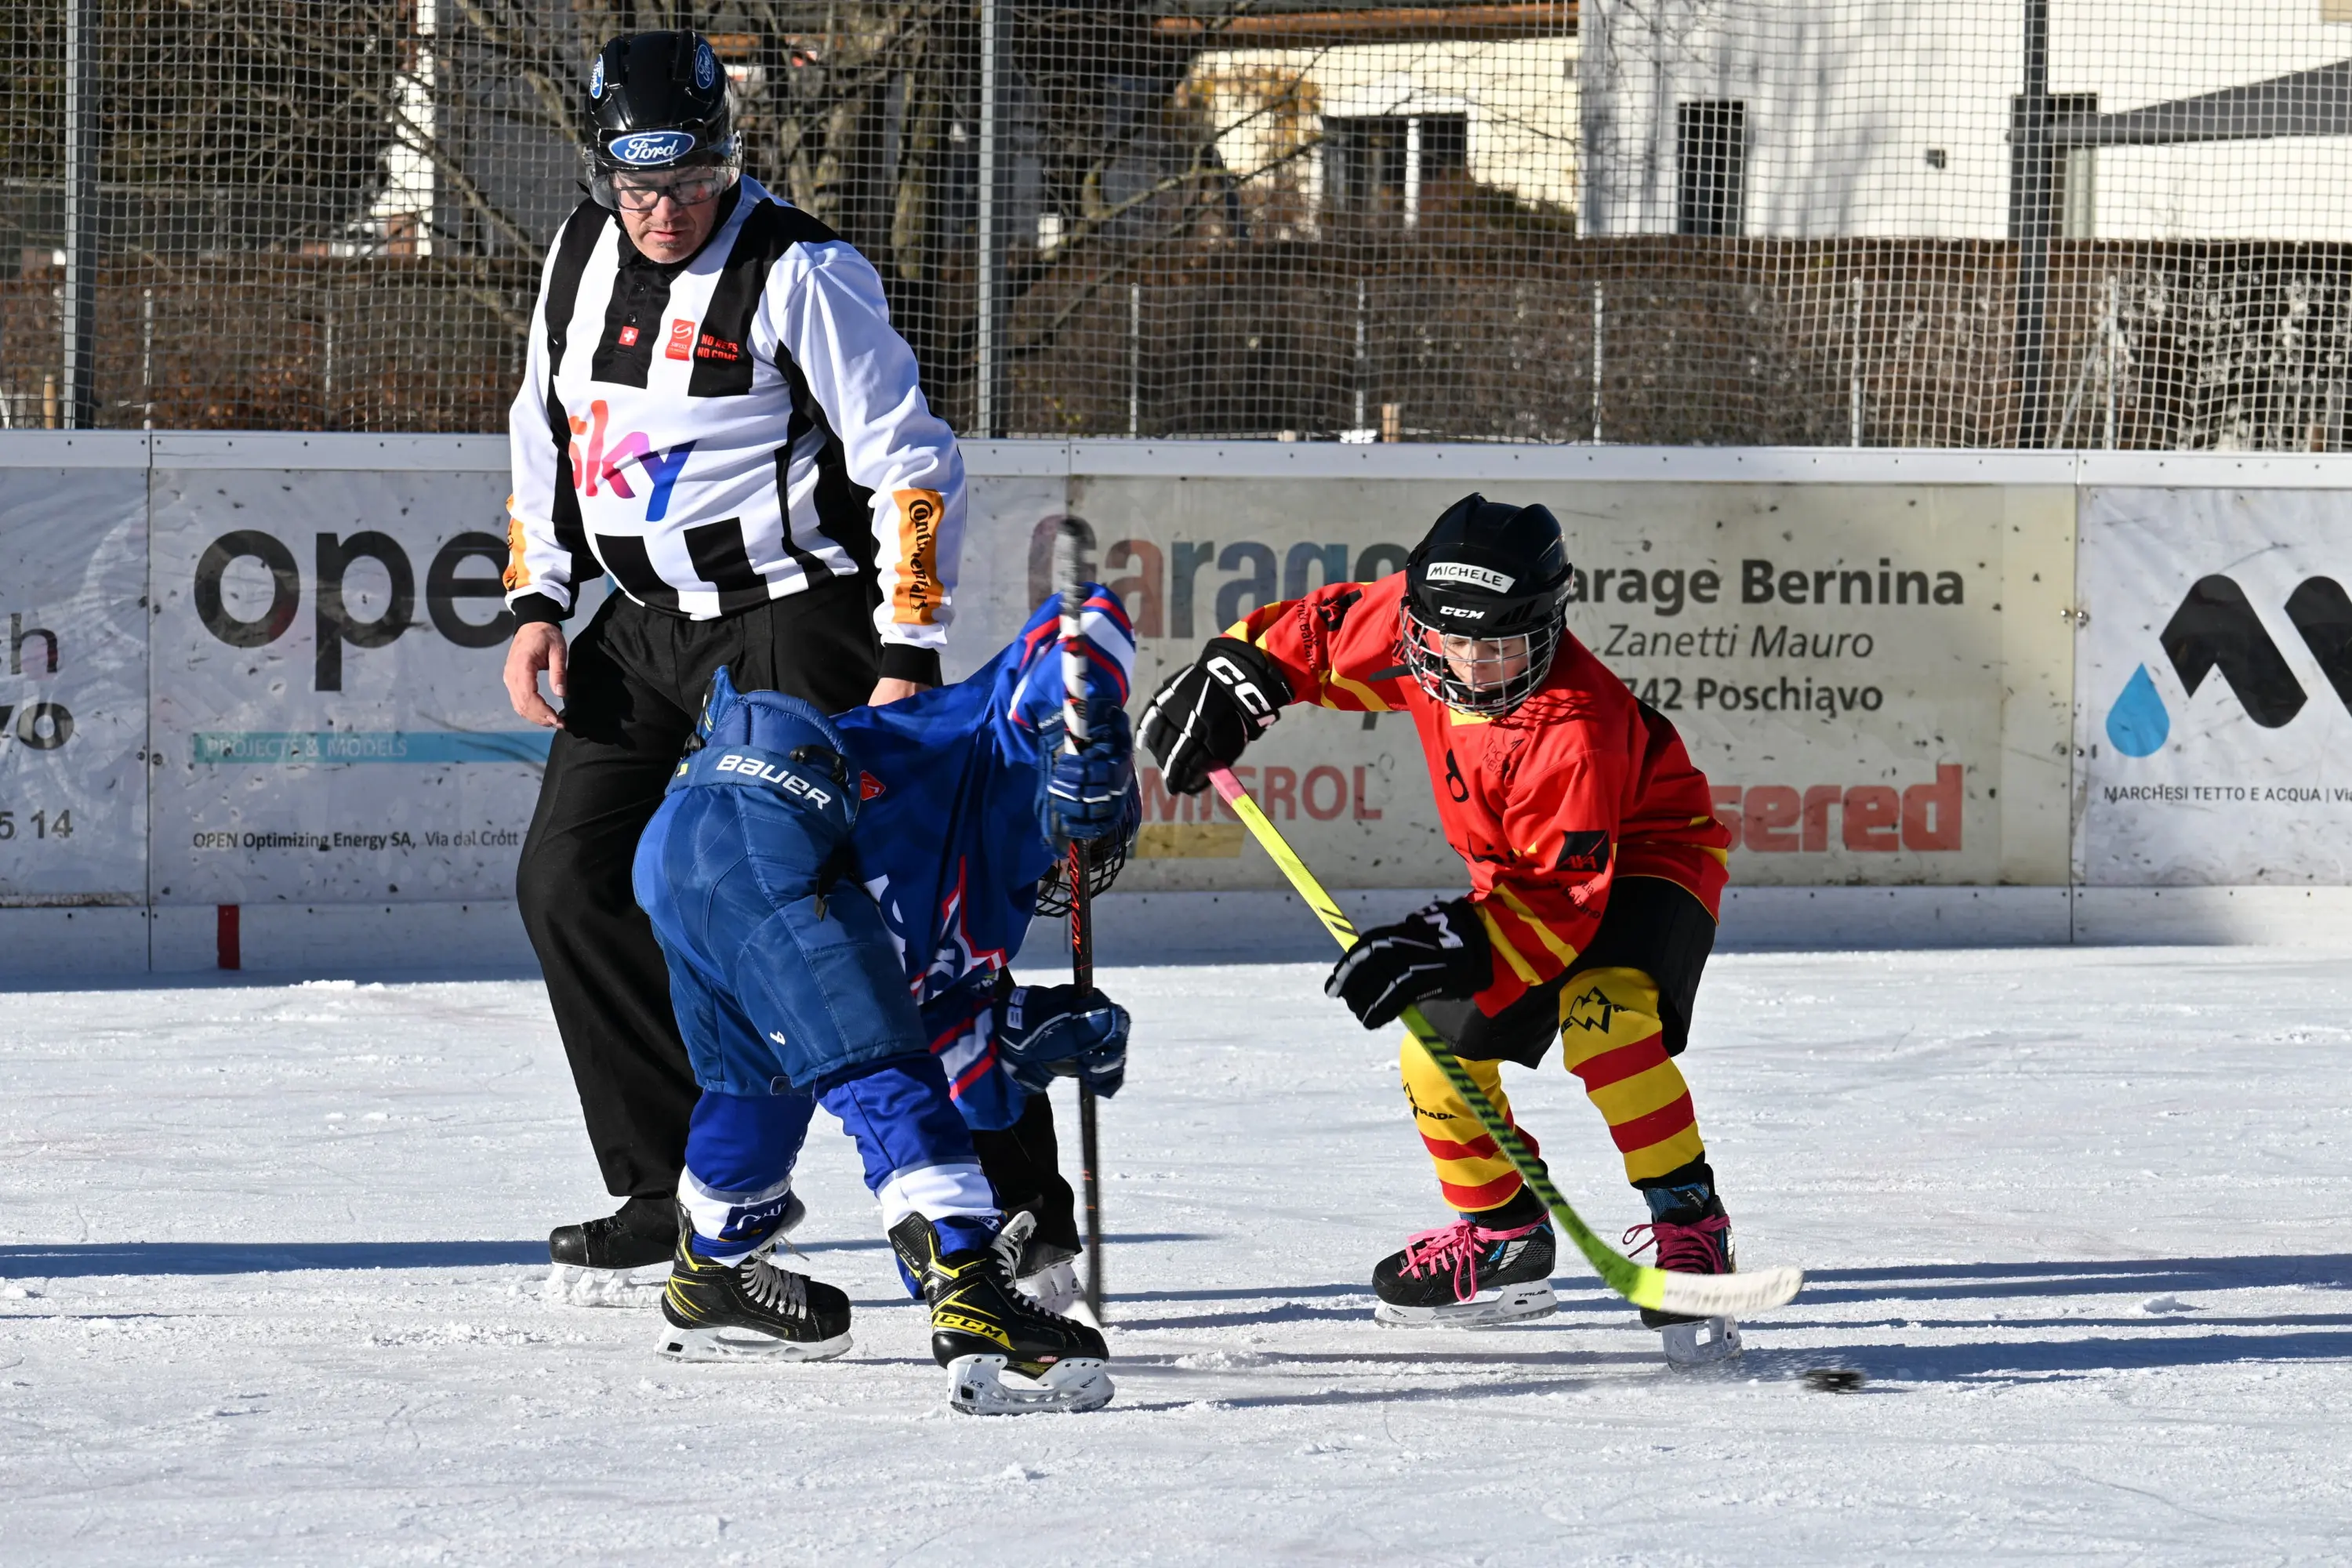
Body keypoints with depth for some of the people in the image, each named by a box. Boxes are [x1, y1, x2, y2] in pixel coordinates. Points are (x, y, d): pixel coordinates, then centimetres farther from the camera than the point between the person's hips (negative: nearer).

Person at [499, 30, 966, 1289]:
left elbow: (910, 464, -15)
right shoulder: (582, 256, 6)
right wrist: (536, 602, 10)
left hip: (796, 618, -8)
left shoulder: (797, 274, -16)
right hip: (647, 621, 8)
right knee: (568, 878, 3)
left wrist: (908, 659, -19)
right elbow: (549, 429, 20)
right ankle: (678, 1188, 12)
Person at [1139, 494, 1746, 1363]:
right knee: (1441, 1049, 5)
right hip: (1521, 871, 8)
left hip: (1647, 864, -8)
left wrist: (1451, 949, -46)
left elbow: (1561, 901, -37)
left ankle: (1690, 1221, -25)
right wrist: (1231, 677, -6)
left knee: (1603, 1022, -34)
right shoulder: (1411, 626, -19)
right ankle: (1500, 1238, 23)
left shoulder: (1572, 732, -38)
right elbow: (1324, 633, 4)